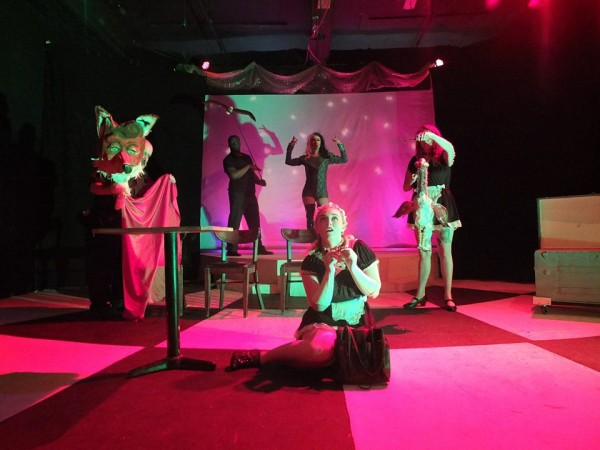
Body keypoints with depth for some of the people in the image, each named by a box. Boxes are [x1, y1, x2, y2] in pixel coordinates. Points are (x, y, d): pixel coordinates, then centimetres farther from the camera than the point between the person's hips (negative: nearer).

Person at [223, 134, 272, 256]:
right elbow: (234, 175, -15)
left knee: (254, 222, 6)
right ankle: (231, 249, -7)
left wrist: (260, 181, 4)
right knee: (234, 222, -8)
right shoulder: (228, 159, 0)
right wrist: (248, 167, -14)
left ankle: (259, 248, 10)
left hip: (250, 193, 6)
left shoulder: (247, 157, 20)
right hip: (237, 194, -6)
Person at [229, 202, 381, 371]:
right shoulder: (312, 260, -5)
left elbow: (374, 292, -5)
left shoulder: (359, 249, -3)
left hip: (356, 323, 2)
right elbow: (320, 304, -13)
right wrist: (330, 270, -24)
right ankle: (259, 357, -16)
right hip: (322, 323, -2)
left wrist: (353, 267, -20)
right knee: (319, 346, -36)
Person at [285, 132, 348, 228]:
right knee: (310, 217, -1)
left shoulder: (326, 156, 6)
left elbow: (344, 159, 8)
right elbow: (288, 162, 8)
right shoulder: (305, 158, 6)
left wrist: (340, 145, -5)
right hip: (309, 191, 0)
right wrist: (290, 147, -2)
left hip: (322, 191, 0)